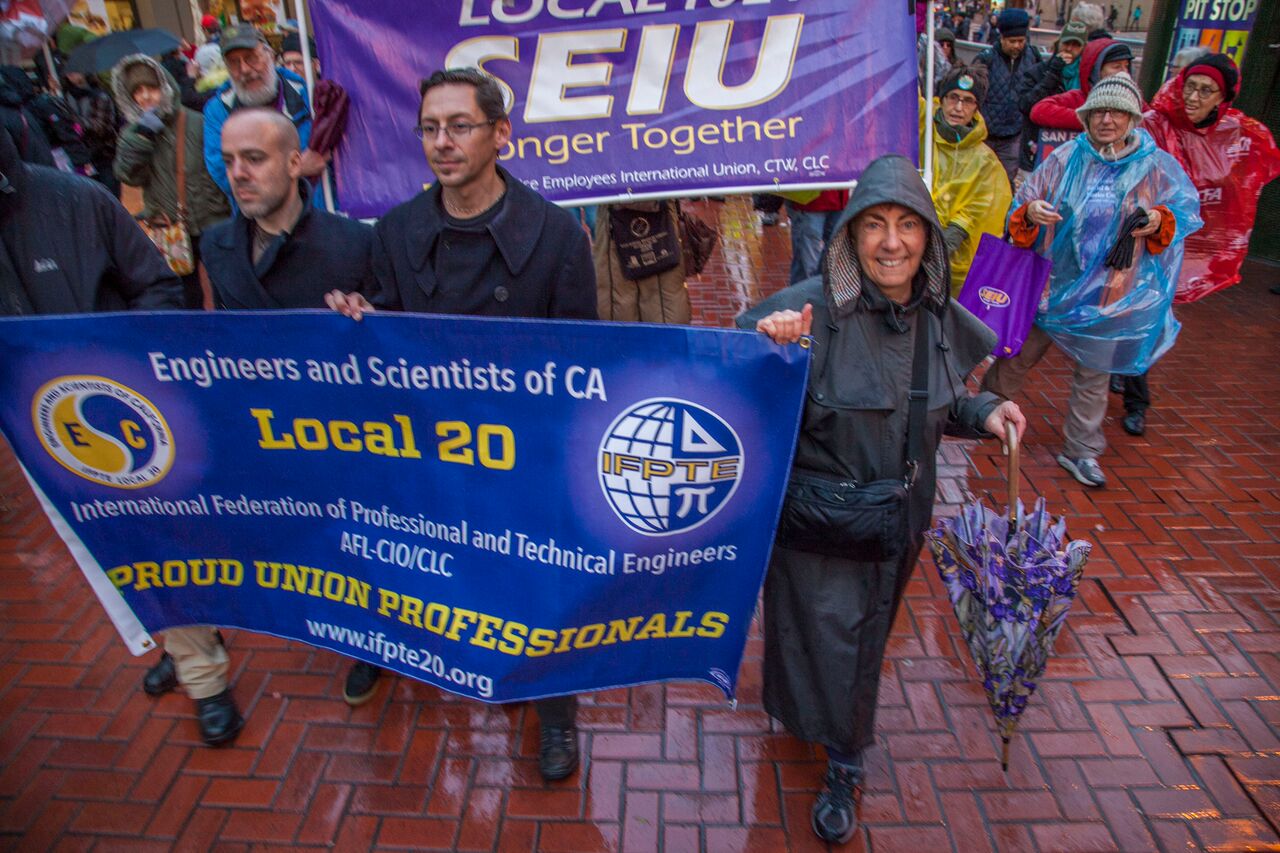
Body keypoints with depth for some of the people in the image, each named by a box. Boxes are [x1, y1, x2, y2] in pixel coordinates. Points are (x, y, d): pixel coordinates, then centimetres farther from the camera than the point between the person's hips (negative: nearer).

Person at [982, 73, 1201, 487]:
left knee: (1094, 375, 10)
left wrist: (1161, 220, -16)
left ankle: (1080, 451, 25)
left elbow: (1187, 207, 6)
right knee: (1019, 356, 10)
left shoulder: (1156, 166, -3)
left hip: (1111, 293, 1)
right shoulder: (1066, 158, -3)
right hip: (1053, 280, 0)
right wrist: (1030, 211, -24)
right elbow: (1024, 201, 0)